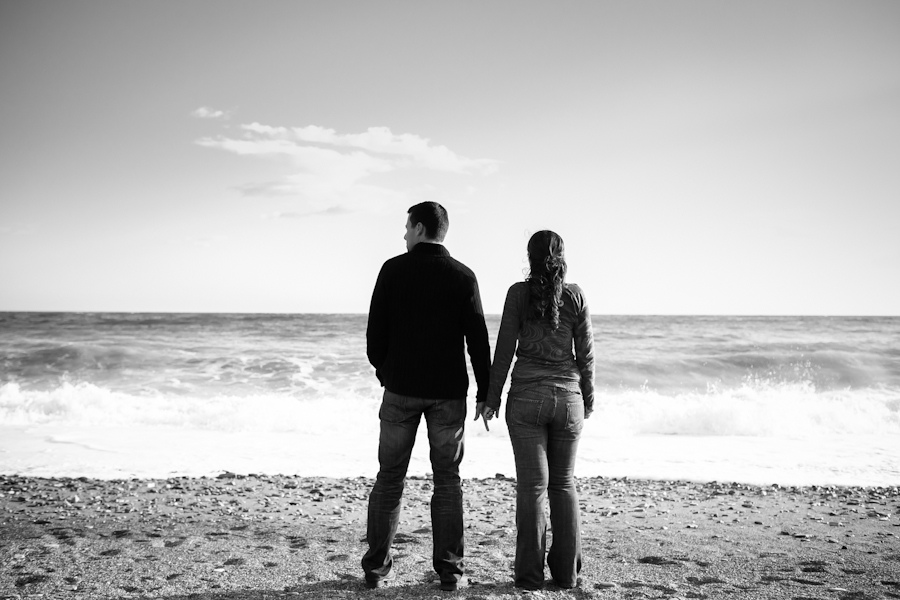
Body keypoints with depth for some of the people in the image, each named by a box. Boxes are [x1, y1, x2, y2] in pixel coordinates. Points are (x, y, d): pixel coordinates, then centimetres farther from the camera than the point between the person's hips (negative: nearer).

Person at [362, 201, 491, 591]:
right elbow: (477, 339, -3)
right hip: (448, 392, 0)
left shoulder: (393, 269, -4)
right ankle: (449, 571, 10)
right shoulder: (463, 276, -2)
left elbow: (376, 332, -2)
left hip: (401, 388, 0)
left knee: (389, 478, 9)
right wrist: (485, 391, 5)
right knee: (447, 480, 8)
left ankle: (377, 567, 14)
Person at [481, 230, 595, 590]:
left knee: (532, 484, 3)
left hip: (527, 397, -2)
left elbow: (504, 349, -5)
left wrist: (492, 398, 1)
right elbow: (585, 353, 3)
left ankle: (530, 574, 7)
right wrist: (588, 399, 14)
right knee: (564, 482, 13)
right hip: (567, 396, 2)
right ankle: (567, 572, 17)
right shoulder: (576, 296, 1)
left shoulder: (519, 293, -4)